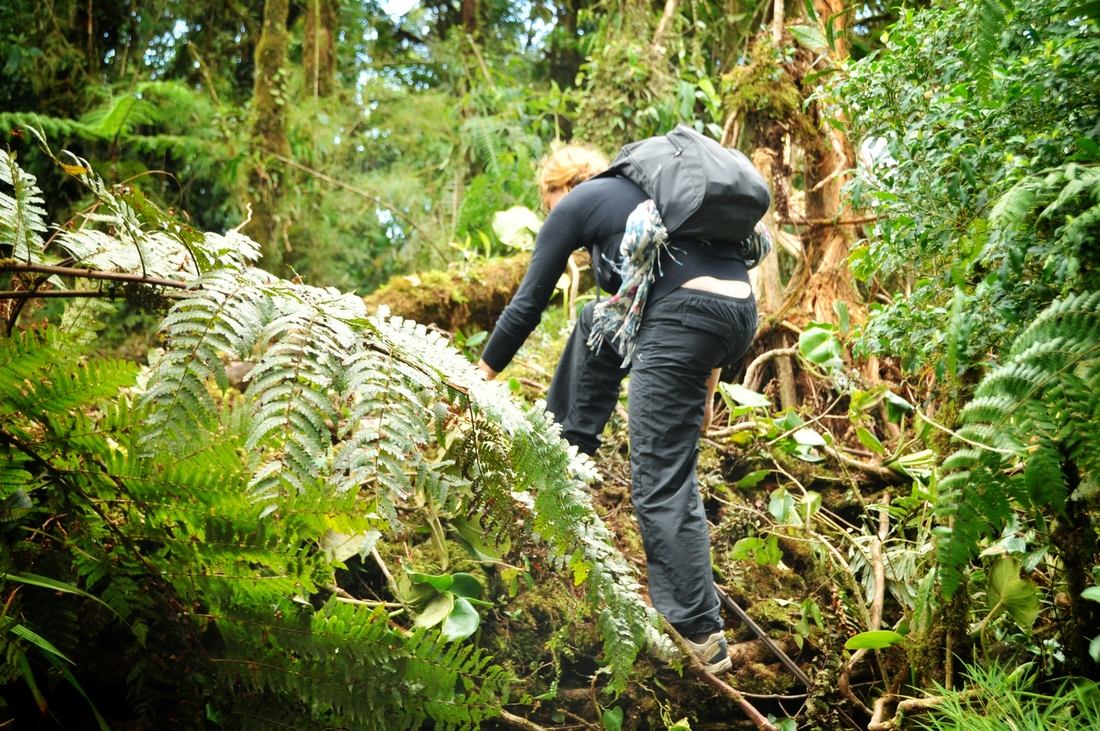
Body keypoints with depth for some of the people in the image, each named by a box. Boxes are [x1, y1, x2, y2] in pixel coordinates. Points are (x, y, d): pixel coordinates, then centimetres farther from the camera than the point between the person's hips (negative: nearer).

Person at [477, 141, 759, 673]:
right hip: (741, 314, 8)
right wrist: (705, 384, 31)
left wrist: (481, 374, 25)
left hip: (685, 321, -8)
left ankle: (702, 638, -6)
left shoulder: (574, 206, 11)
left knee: (661, 486, -3)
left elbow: (527, 305, 13)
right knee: (596, 324, 31)